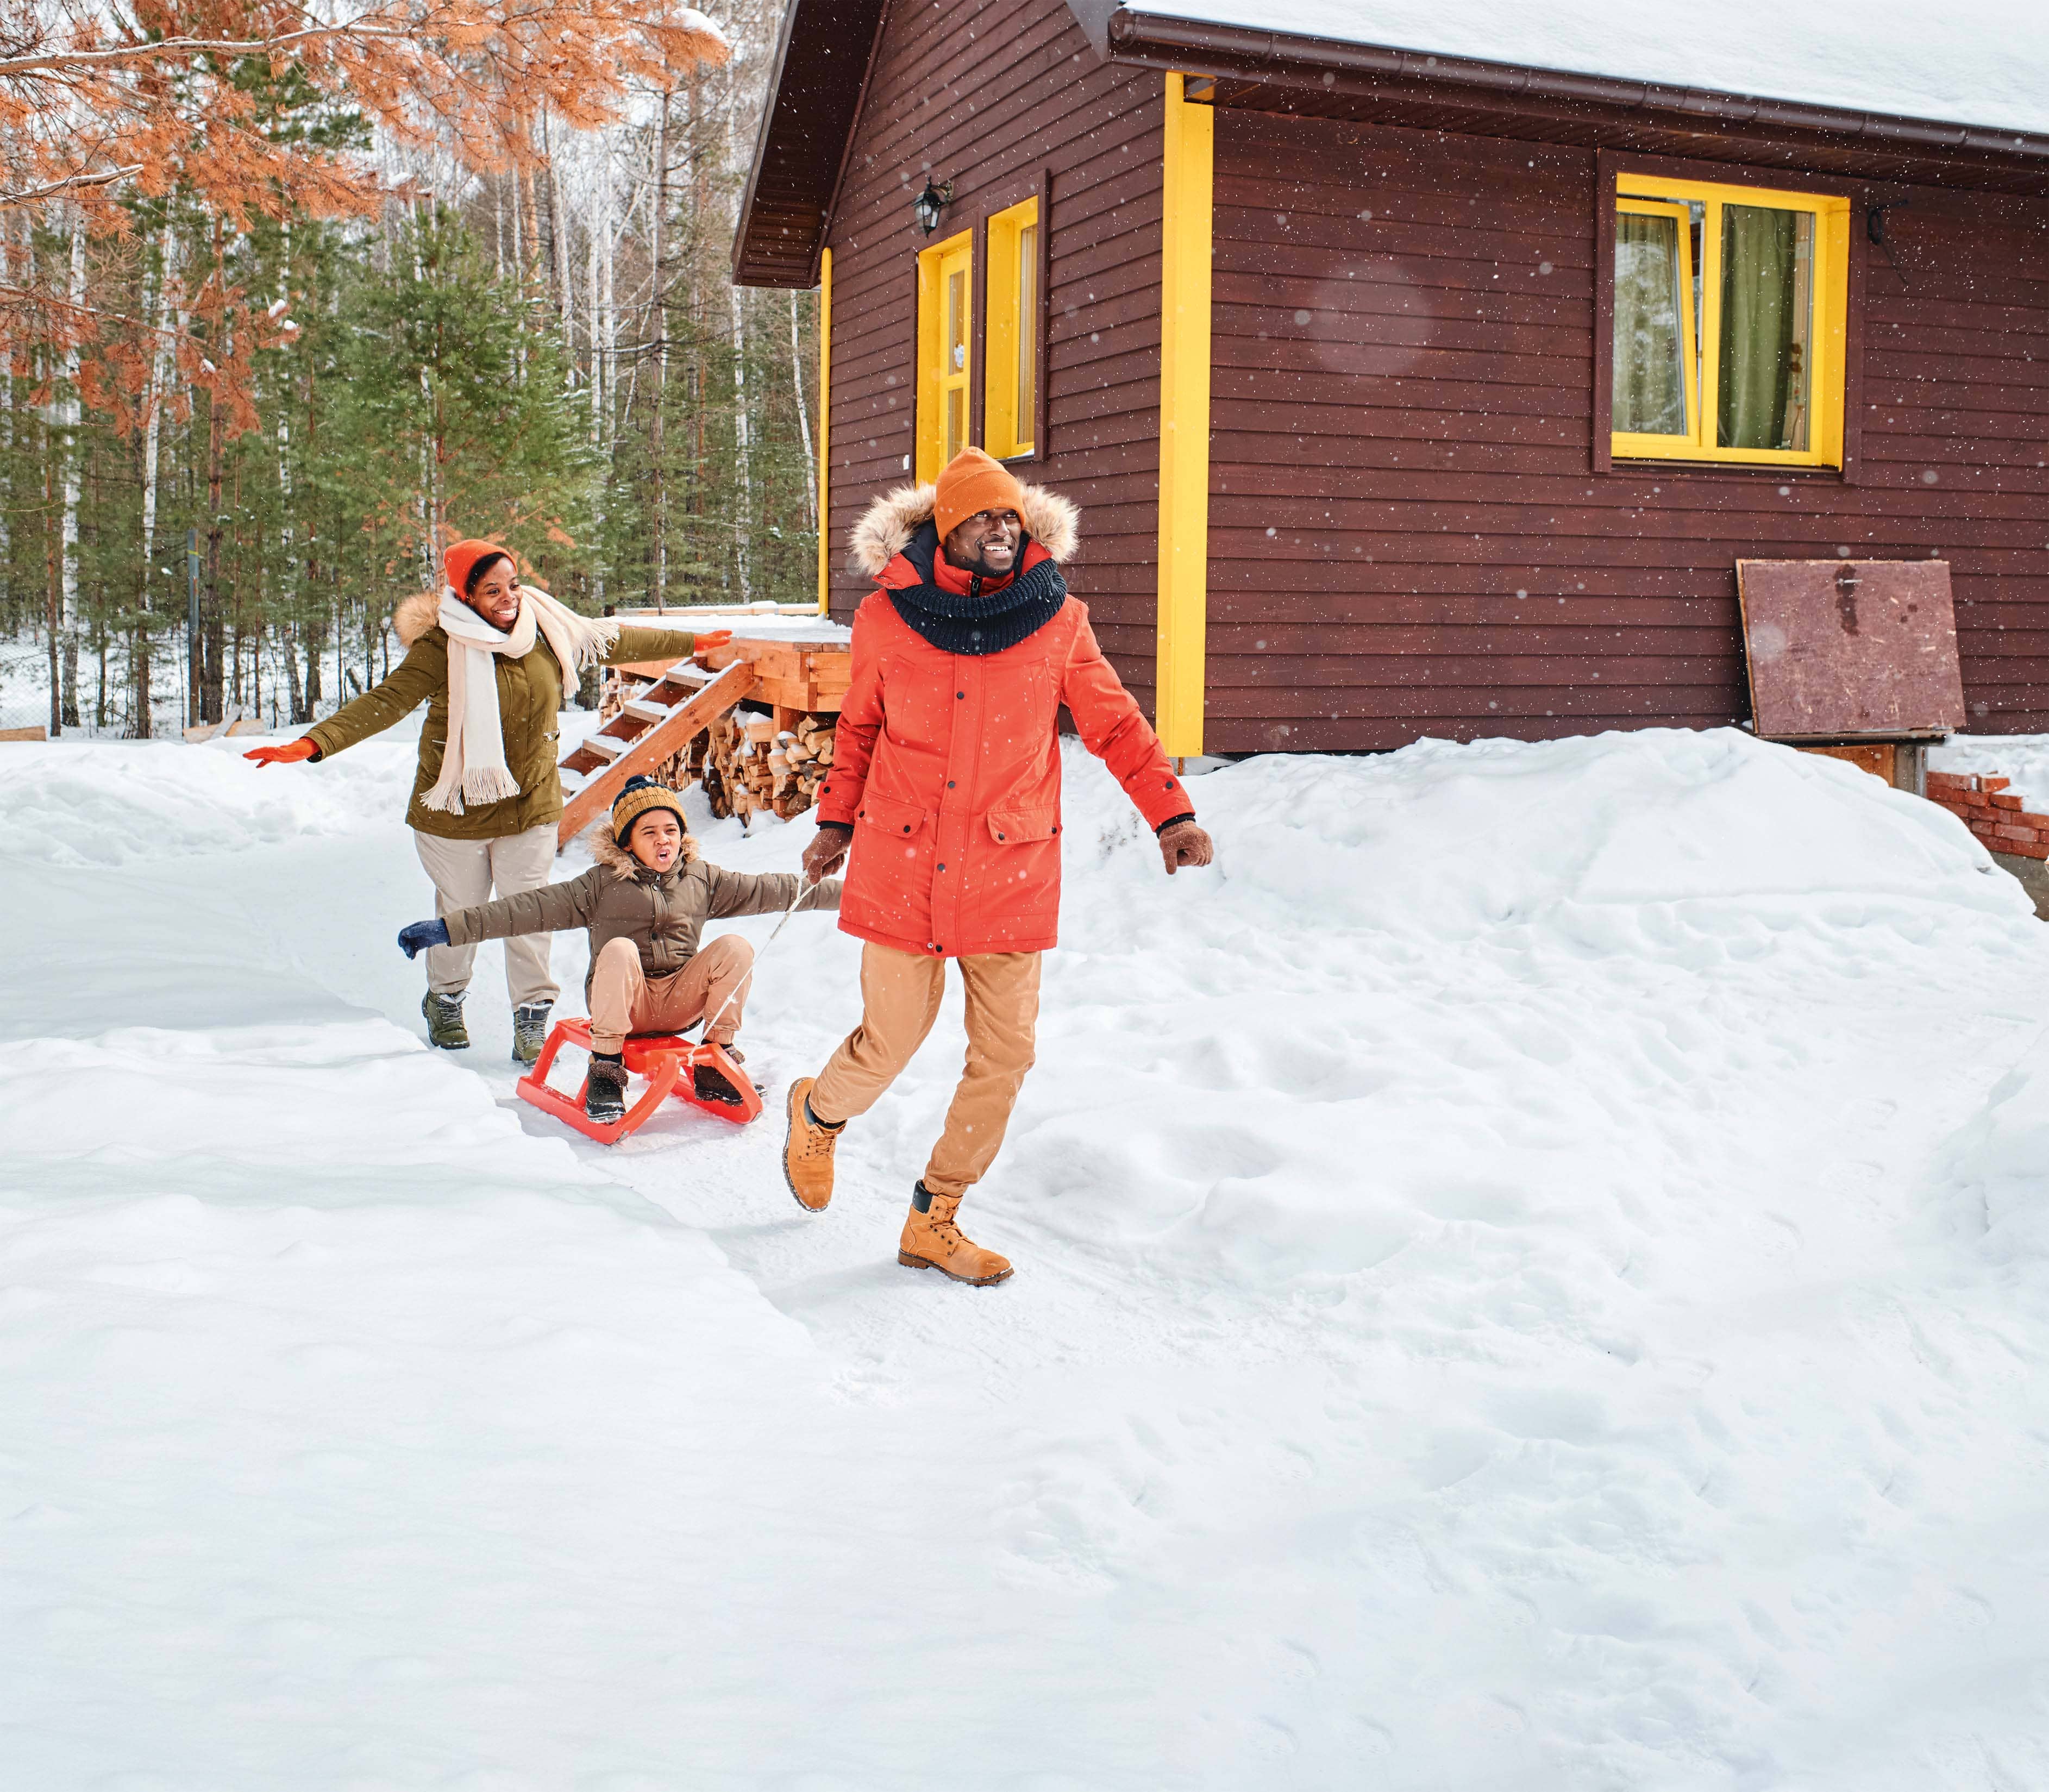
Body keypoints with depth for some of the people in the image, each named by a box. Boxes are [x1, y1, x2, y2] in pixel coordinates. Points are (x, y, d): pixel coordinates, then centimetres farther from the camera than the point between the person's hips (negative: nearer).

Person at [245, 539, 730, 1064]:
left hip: (531, 805, 3)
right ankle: (445, 1000, 38)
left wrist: (690, 643, 23)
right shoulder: (441, 648, -16)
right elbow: (387, 701, -24)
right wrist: (313, 743, -37)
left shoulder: (549, 629, -1)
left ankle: (532, 1020, 14)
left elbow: (614, 642, 13)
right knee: (461, 913, 12)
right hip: (457, 808, -3)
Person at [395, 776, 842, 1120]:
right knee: (619, 948, -33)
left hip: (681, 1001, 3)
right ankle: (607, 1072, -22)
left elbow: (770, 891, 10)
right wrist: (447, 929, -13)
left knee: (734, 947, -20)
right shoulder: (602, 884, 0)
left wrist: (844, 892, 6)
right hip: (624, 1001, -2)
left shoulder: (702, 881, 9)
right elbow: (530, 909, -5)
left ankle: (715, 1066, -7)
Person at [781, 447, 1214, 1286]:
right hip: (903, 866, -1)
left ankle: (934, 1221, 20)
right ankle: (819, 1115, 38)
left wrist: (1171, 813, 2)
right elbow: (859, 726, 14)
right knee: (892, 1042, 2)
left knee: (1005, 1053, 2)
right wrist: (836, 822, 18)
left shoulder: (1057, 622, 0)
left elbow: (1115, 723, 9)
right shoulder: (886, 618, -1)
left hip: (1011, 872, 2)